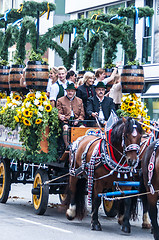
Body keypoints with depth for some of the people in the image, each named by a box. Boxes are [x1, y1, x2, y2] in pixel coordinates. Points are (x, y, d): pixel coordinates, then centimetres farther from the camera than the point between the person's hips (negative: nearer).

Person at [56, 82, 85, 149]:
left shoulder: (79, 101, 21)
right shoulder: (60, 100, 15)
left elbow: (82, 114, 17)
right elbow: (59, 113, 7)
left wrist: (78, 120, -5)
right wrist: (61, 116, -18)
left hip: (76, 121, 2)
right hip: (66, 121, -2)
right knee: (65, 128, -36)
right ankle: (67, 145, -36)